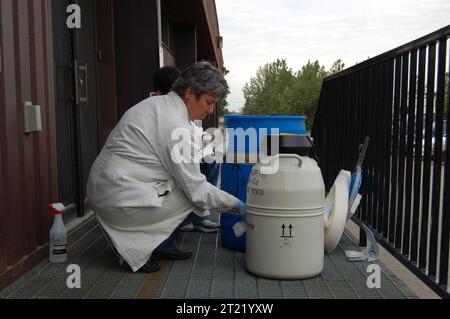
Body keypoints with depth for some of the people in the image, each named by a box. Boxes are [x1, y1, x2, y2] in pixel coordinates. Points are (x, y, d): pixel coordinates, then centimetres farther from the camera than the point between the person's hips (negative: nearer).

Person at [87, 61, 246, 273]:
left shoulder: (158, 104, 10)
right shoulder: (176, 125, -20)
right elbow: (196, 190, -18)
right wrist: (235, 205, -6)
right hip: (122, 198, -10)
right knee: (197, 199, -4)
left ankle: (163, 246, 18)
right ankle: (138, 246, -1)